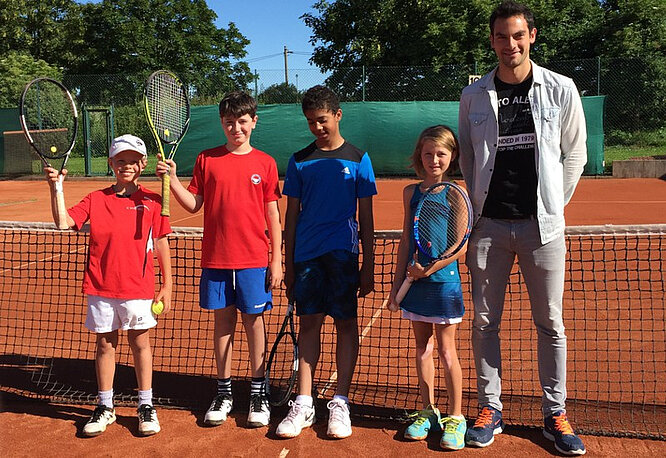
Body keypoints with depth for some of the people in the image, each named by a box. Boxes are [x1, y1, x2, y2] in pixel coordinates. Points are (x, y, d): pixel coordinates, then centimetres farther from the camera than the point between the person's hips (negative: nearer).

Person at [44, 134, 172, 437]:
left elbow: (160, 244, 1)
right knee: (105, 344, 12)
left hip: (138, 288, -2)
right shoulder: (96, 199, 4)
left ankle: (146, 406, 22)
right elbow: (64, 222, -7)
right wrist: (55, 188, -20)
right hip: (101, 287, 2)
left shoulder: (152, 201, -1)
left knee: (140, 344, 8)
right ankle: (105, 407, 25)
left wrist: (167, 285, 0)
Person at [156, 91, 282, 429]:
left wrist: (277, 259, -1)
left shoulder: (265, 163, 2)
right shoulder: (206, 159, 5)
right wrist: (172, 180, -11)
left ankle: (258, 393, 16)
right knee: (223, 321, 9)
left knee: (254, 321, 4)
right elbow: (194, 205, 4)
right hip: (215, 258, 1)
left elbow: (272, 215, 2)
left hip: (254, 260, -1)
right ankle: (223, 392, 22)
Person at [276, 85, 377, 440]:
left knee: (345, 323, 1)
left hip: (343, 252, -2)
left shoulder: (357, 159, 4)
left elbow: (366, 217, 4)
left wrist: (368, 266, 0)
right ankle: (303, 404, 12)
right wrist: (288, 265, 7)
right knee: (308, 324, 5)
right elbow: (291, 215, 11)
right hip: (306, 253, 2)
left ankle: (340, 403, 11)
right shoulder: (299, 161, 9)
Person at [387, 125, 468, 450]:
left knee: (446, 350, 3)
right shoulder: (411, 192, 6)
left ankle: (455, 416, 17)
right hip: (415, 280, 4)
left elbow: (462, 246, -10)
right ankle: (428, 411, 26)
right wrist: (396, 284, 8)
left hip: (444, 280, -4)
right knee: (422, 347, 12)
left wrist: (432, 267, -21)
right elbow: (405, 242, 10)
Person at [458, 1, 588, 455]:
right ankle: (490, 409, 20)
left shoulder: (561, 89, 2)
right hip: (489, 225, 1)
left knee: (550, 323, 6)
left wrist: (552, 206, 5)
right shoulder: (474, 96, 5)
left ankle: (556, 413, 20)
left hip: (541, 225, -1)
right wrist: (479, 207, 5)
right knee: (485, 321, 6)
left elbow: (575, 154, 8)